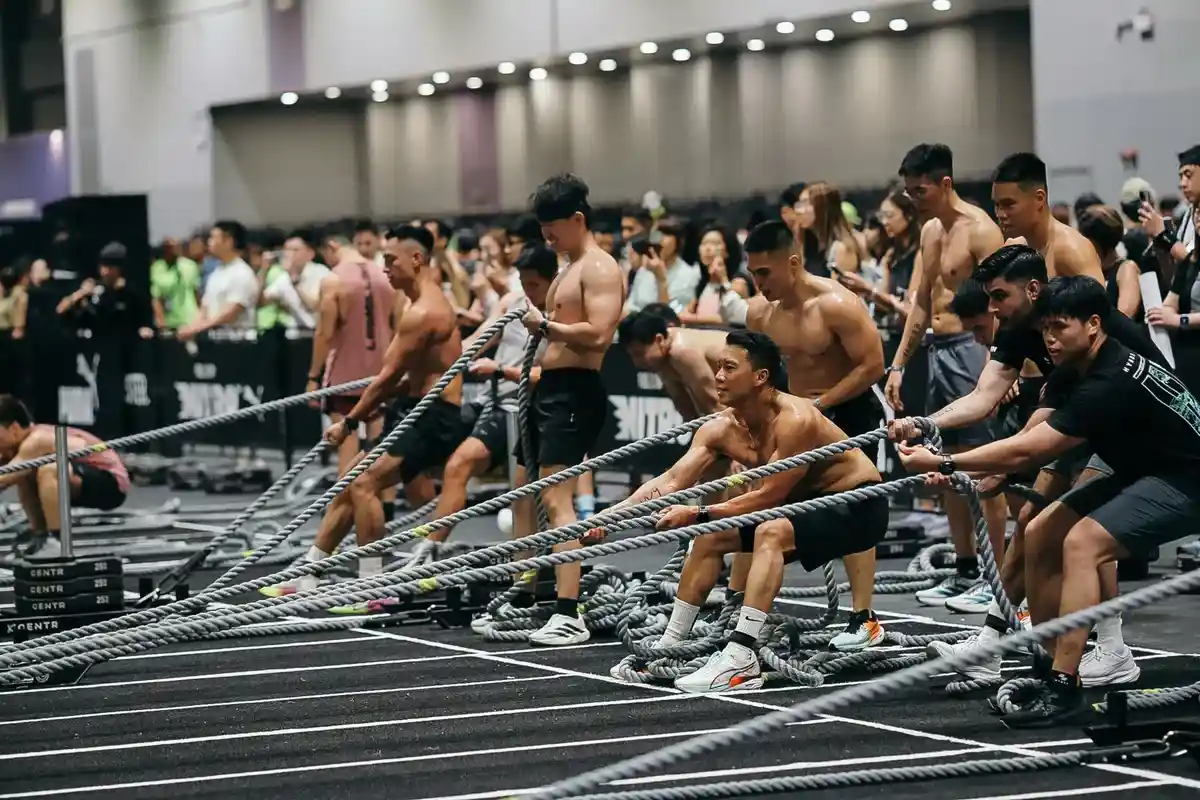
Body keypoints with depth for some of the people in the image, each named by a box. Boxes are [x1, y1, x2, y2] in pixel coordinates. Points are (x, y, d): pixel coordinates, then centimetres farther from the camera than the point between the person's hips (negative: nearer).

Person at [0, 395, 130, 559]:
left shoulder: (36, 441, -25)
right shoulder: (27, 440, 4)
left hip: (112, 484, -11)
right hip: (93, 480, 11)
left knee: (48, 470, -35)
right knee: (22, 476, 12)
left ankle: (56, 543, -25)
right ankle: (41, 537, 11)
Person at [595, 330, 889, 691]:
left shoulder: (795, 421, -29)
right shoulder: (722, 430, -7)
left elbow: (767, 496, -30)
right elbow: (670, 481, -11)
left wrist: (698, 514, -33)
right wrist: (616, 512, -24)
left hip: (859, 507, -9)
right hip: (807, 502, 9)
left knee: (771, 533, -33)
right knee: (710, 536, 6)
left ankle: (740, 659, -38)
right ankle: (668, 648, 14)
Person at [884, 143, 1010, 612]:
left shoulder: (979, 230, -11)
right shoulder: (931, 231, 15)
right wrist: (898, 365, 20)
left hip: (970, 349, -9)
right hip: (938, 352, 9)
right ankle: (965, 572, 19)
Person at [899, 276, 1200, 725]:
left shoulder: (1110, 385, -28)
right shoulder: (1074, 374, 2)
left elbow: (1028, 450, -29)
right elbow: (1030, 441, 0)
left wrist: (944, 464, -24)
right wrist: (965, 476, -14)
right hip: (1144, 473, 10)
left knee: (1081, 543, -26)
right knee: (1041, 534, 5)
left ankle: (1063, 687, -27)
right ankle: (1047, 667, 10)